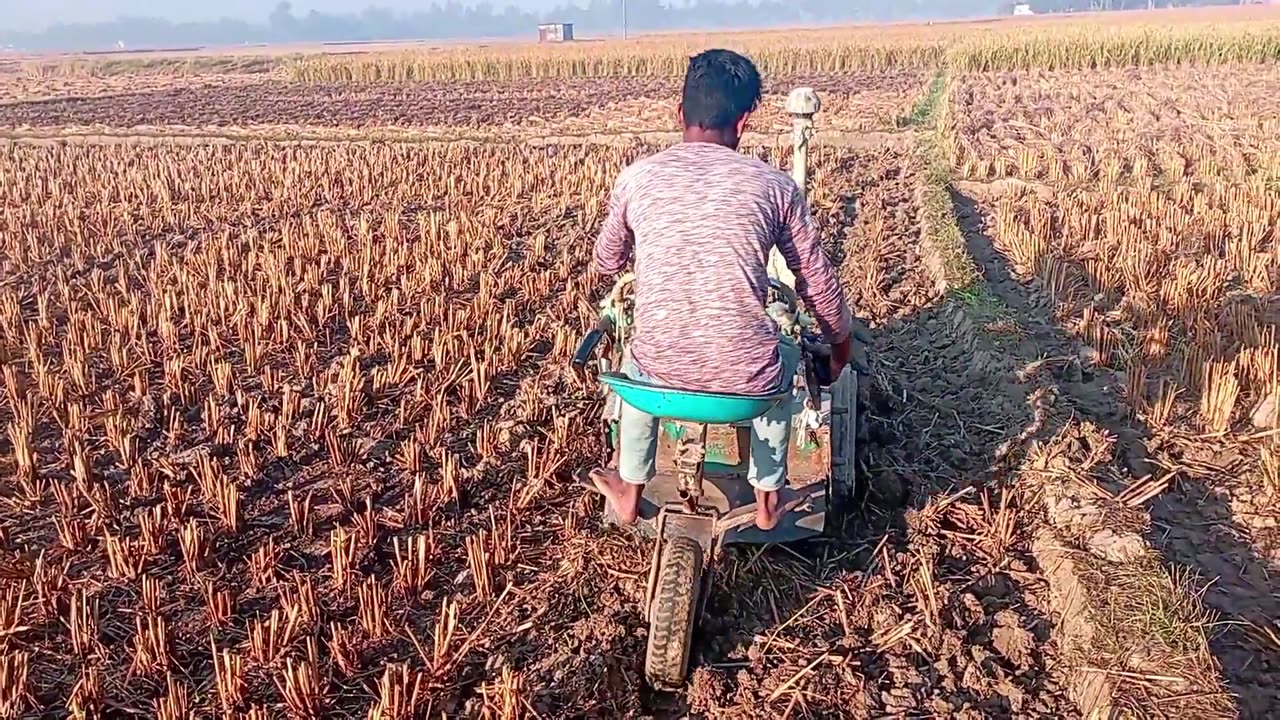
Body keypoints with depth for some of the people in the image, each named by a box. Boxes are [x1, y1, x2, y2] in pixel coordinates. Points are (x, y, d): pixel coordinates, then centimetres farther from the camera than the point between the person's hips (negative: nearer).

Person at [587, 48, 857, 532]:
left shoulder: (636, 178, 1)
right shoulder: (775, 186, -1)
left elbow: (607, 264, 17)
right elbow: (818, 282, 8)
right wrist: (842, 343, 28)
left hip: (661, 374, 1)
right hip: (748, 379, -1)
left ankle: (629, 493, 48)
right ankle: (768, 500, 44)